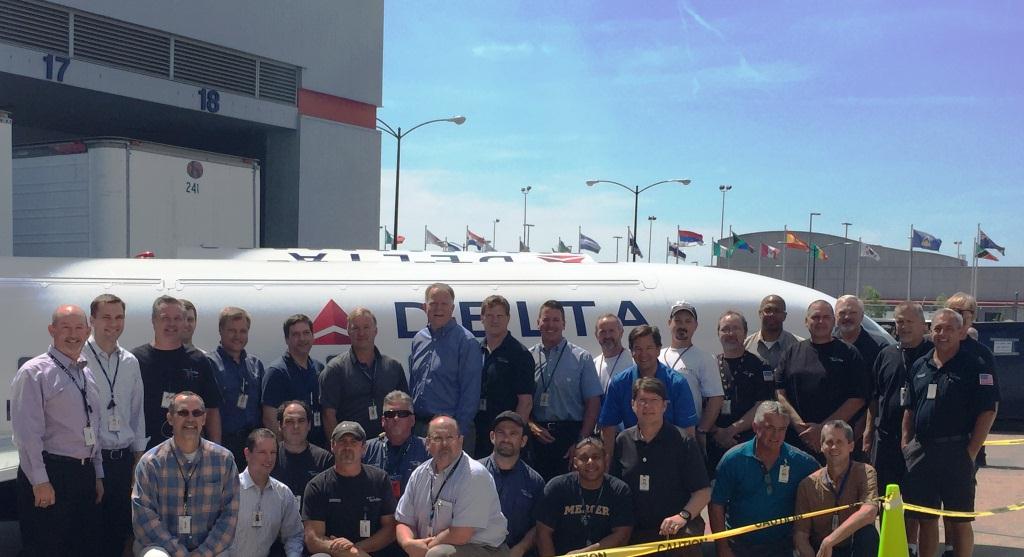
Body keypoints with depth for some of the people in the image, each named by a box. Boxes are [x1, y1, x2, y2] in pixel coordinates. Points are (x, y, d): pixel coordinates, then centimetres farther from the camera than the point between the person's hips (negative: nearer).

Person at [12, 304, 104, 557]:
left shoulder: (86, 374, 14)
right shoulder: (34, 373, -9)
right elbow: (27, 433, -15)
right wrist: (40, 482, -18)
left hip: (85, 475, 7)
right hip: (49, 478, -7)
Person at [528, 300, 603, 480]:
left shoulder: (581, 358, 3)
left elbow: (593, 402, 0)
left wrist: (581, 442, -7)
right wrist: (531, 426, -9)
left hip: (570, 433, -2)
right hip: (537, 436, 2)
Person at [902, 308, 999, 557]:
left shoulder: (975, 366, -5)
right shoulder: (919, 366, 12)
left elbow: (989, 411, -8)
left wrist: (971, 451, -12)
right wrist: (906, 443, 8)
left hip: (956, 451, -5)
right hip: (920, 450, 5)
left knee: (959, 520, 3)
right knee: (924, 518, 11)